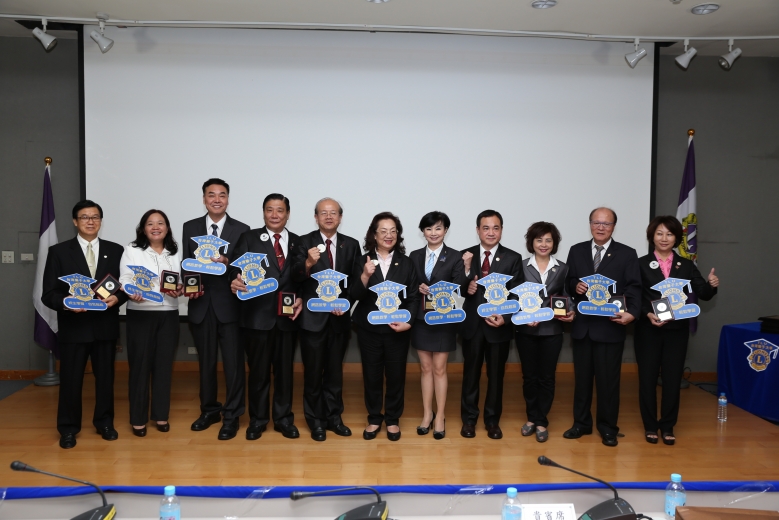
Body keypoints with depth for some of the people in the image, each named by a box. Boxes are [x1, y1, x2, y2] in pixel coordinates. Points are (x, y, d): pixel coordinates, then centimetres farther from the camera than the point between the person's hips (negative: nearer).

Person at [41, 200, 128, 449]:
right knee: (70, 379, 5)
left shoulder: (115, 250, 6)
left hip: (105, 325, 2)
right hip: (73, 326, -2)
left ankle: (104, 422, 28)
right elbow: (48, 294, -2)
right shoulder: (58, 251, 1)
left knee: (105, 376, 11)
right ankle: (68, 428, 21)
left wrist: (117, 298, -16)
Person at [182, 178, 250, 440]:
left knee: (233, 361, 0)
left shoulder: (241, 230, 0)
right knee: (205, 361, 14)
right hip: (200, 304, 3)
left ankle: (232, 416, 12)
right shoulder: (190, 228, 7)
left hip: (230, 305, -2)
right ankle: (209, 409, 29)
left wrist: (227, 262, -21)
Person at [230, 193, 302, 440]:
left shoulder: (298, 242, 8)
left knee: (285, 369, 11)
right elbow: (238, 267, -8)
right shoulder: (249, 238, 2)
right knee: (258, 370, 8)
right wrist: (236, 282, -29)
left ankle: (284, 418, 25)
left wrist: (301, 298, -10)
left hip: (287, 316, 2)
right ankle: (257, 420, 23)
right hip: (257, 315, -2)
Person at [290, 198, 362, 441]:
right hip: (313, 317, -2)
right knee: (313, 371, 7)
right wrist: (309, 263, -36)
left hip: (339, 316, 2)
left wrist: (346, 303, -12)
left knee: (335, 369, 13)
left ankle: (334, 417, 25)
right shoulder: (305, 242, -5)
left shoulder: (351, 245, 3)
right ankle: (316, 420, 19)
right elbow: (296, 277, -16)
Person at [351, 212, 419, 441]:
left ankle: (392, 419, 23)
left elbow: (414, 296, 1)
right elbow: (356, 295, -9)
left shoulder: (406, 263, 2)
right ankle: (374, 419, 23)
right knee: (371, 375, 7)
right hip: (369, 328, 0)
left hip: (397, 329, 0)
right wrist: (365, 276, -27)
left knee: (396, 375, 7)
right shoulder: (363, 261, -1)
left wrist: (408, 321, -13)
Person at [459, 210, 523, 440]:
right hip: (473, 324, 1)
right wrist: (466, 285, -24)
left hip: (499, 325, -1)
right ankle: (469, 419, 26)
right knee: (471, 373, 11)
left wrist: (505, 318, -18)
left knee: (496, 375, 11)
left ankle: (492, 420, 27)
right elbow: (460, 289, -3)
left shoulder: (513, 258, -3)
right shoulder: (466, 256, 0)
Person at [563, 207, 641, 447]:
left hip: (610, 326, -3)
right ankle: (581, 423, 25)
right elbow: (568, 282, 11)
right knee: (581, 377, 12)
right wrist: (575, 285, -13)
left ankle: (608, 428, 17)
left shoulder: (627, 254, 1)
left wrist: (632, 312, -22)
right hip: (582, 326, 3)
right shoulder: (577, 251, 9)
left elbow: (633, 288, -5)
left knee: (608, 380, 4)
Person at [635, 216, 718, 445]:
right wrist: (648, 314, -23)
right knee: (648, 377, 5)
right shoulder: (641, 264, -1)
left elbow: (703, 294, 1)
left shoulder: (686, 265, 7)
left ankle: (668, 426, 20)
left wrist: (712, 285, -20)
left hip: (677, 329, 2)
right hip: (648, 329, -2)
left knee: (673, 378, 7)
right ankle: (650, 425, 19)